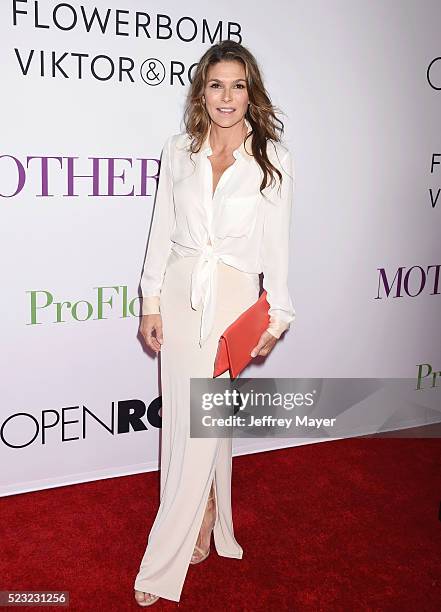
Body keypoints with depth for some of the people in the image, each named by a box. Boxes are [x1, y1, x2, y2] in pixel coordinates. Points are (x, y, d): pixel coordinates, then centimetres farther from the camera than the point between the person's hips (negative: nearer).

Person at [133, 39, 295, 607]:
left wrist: (277, 317, -1)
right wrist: (152, 301, 3)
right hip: (180, 293, 4)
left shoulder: (273, 158, -2)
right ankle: (204, 523, 33)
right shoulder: (179, 150, 5)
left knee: (203, 424, -2)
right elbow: (162, 229, 7)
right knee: (181, 417, 10)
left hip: (234, 296, -3)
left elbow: (276, 243, 0)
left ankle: (163, 563, 12)